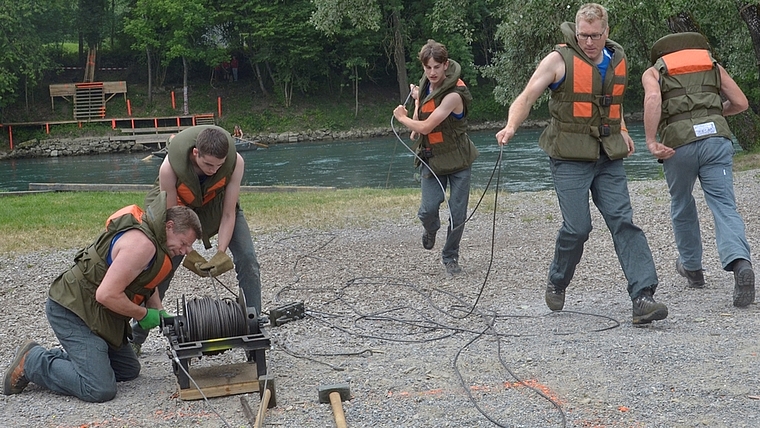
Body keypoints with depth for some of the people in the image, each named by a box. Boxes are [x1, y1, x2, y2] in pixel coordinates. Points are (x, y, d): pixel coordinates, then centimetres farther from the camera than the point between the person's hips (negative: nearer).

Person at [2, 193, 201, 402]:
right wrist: (143, 314, -14)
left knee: (129, 371, 14)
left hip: (93, 312, 11)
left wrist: (159, 312, 6)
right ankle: (32, 362, -2)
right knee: (100, 390, -19)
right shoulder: (141, 243, -24)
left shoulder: (150, 236, 8)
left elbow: (146, 282, 23)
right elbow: (107, 294, -28)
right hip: (71, 312, -11)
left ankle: (56, 358, 17)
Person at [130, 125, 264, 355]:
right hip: (178, 206, -1)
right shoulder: (169, 167, -38)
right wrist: (188, 254, -28)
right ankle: (135, 338, 8)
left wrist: (221, 253, -30)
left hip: (217, 203, 2)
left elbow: (228, 214, -23)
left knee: (247, 259, -13)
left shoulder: (236, 162, -33)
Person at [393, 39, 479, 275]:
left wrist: (402, 117, -7)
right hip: (431, 158, 5)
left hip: (457, 159, -5)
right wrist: (417, 100, 6)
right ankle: (431, 230, 26)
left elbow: (425, 127, -23)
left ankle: (450, 256, 21)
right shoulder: (425, 84, 2)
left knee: (457, 214, 0)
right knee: (428, 209, -9)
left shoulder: (453, 95, -24)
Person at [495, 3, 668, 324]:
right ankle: (556, 285, 20)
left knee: (623, 222, -6)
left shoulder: (617, 59, 11)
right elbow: (527, 97, -11)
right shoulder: (559, 60, -6)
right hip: (570, 157, -4)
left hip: (608, 158, 4)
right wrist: (511, 126, -28)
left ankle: (642, 297, -12)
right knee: (577, 227, -7)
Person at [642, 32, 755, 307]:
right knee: (724, 206, -4)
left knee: (682, 207, 22)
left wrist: (651, 142, -11)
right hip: (716, 136, 1)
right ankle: (740, 262, -30)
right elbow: (741, 103, 20)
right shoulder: (712, 64, 25)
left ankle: (692, 268, 37)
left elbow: (653, 98, -7)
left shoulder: (653, 72, 17)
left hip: (678, 144, -1)